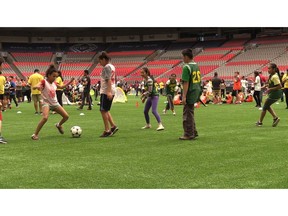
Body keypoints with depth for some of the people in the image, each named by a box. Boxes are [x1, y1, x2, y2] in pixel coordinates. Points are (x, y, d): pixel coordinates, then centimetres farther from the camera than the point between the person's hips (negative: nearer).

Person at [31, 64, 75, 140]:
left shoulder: (54, 83, 6)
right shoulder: (44, 82, -13)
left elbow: (61, 87, 26)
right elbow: (33, 87, -27)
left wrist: (70, 82, 14)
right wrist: (37, 87, -51)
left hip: (55, 103, 7)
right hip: (46, 103, -7)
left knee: (66, 116, 3)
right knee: (45, 118, -31)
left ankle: (59, 125, 36)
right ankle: (35, 134, -19)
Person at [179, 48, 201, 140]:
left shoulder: (186, 67, -16)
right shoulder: (196, 66, 11)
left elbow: (186, 83, -20)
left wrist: (184, 96, -19)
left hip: (190, 93, -9)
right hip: (196, 92, 9)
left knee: (188, 114, -1)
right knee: (190, 113, 19)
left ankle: (189, 134, 3)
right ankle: (194, 132, 25)